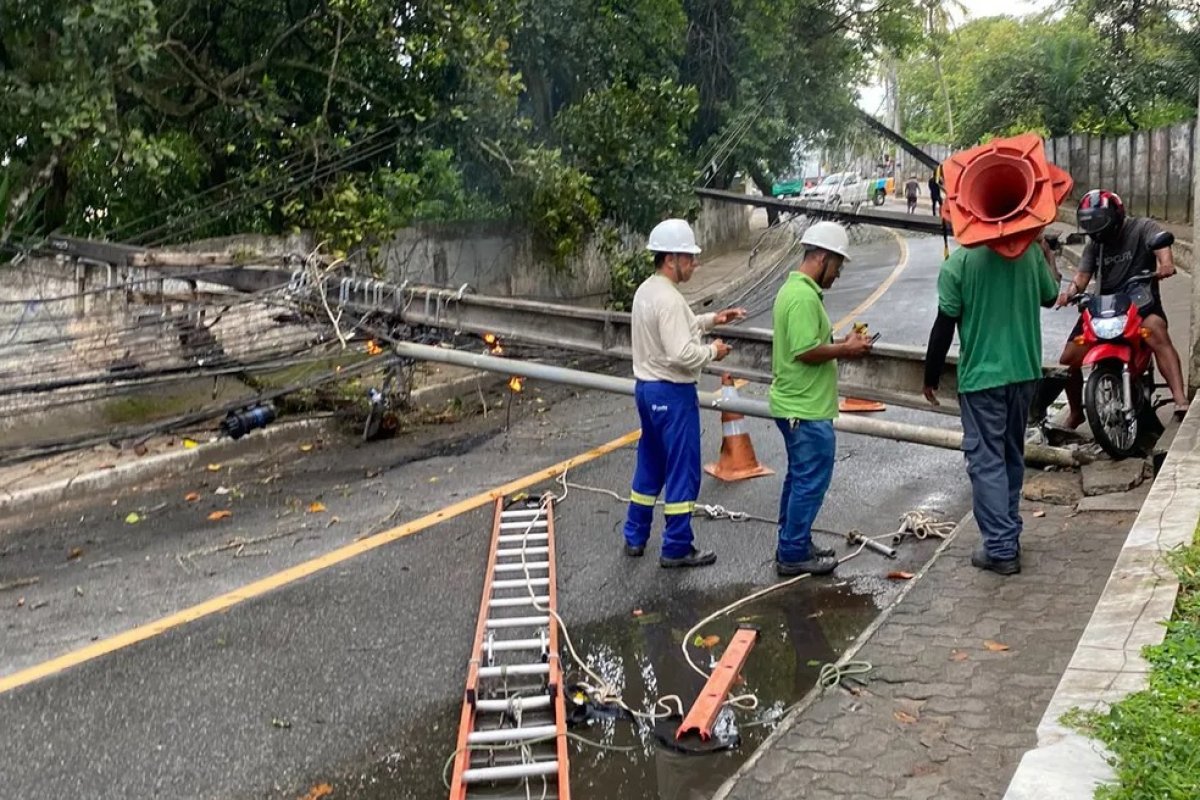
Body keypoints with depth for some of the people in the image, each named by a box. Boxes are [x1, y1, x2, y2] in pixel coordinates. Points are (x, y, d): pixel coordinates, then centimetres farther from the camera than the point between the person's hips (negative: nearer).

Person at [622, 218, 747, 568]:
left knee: (650, 465, 19)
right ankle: (677, 548, 9)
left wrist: (710, 320, 13)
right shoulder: (668, 299, -23)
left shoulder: (646, 290, 8)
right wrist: (713, 351, -11)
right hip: (672, 394, -10)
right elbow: (681, 354, -28)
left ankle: (634, 537, 27)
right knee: (682, 471, 1)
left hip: (647, 387, 10)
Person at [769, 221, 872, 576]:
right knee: (812, 481, -2)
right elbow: (806, 351, -27)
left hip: (795, 404, 11)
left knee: (800, 477, 18)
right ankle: (793, 554, 6)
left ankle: (794, 545, 28)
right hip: (806, 409, -11)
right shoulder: (804, 296, -20)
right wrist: (846, 350, -13)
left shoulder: (794, 288, 13)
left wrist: (841, 344, 9)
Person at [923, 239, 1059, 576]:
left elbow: (944, 325, -11)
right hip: (1025, 371, 5)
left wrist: (931, 376, 0)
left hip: (981, 376, -5)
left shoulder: (958, 262, -13)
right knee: (1013, 456, 18)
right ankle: (1009, 534, 29)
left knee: (986, 461, 1)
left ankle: (1001, 549, 0)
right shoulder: (1030, 251, -2)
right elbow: (1049, 297, 14)